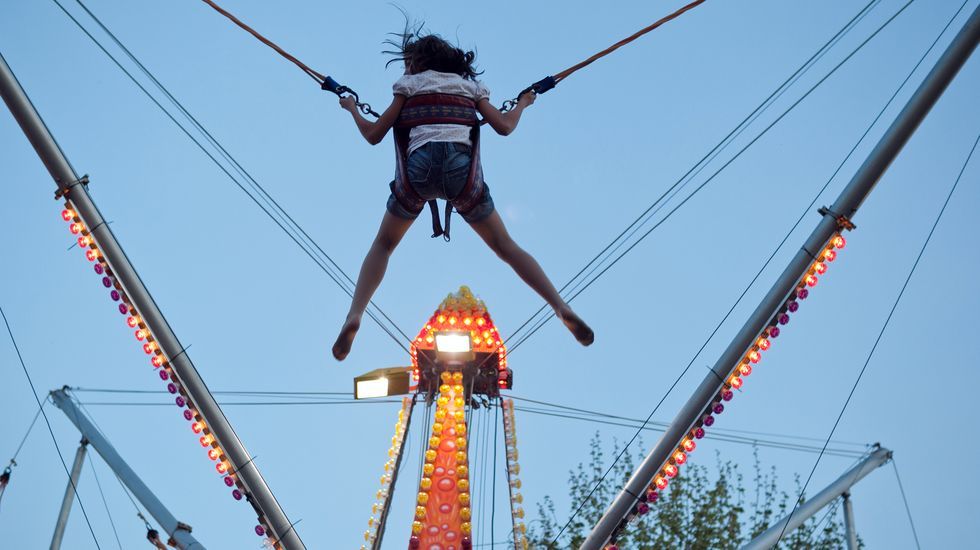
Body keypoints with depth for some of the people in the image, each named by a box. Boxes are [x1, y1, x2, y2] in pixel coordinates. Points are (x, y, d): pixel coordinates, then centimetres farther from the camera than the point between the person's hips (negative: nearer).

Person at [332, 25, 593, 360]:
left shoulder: (410, 85, 18)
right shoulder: (470, 85, 24)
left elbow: (373, 135, 15)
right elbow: (504, 127, 16)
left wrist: (352, 109, 34)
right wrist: (523, 104, 37)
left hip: (419, 168, -1)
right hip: (462, 169, 1)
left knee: (383, 244, 16)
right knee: (505, 246, 9)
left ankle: (354, 316, -5)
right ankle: (562, 309, -7)